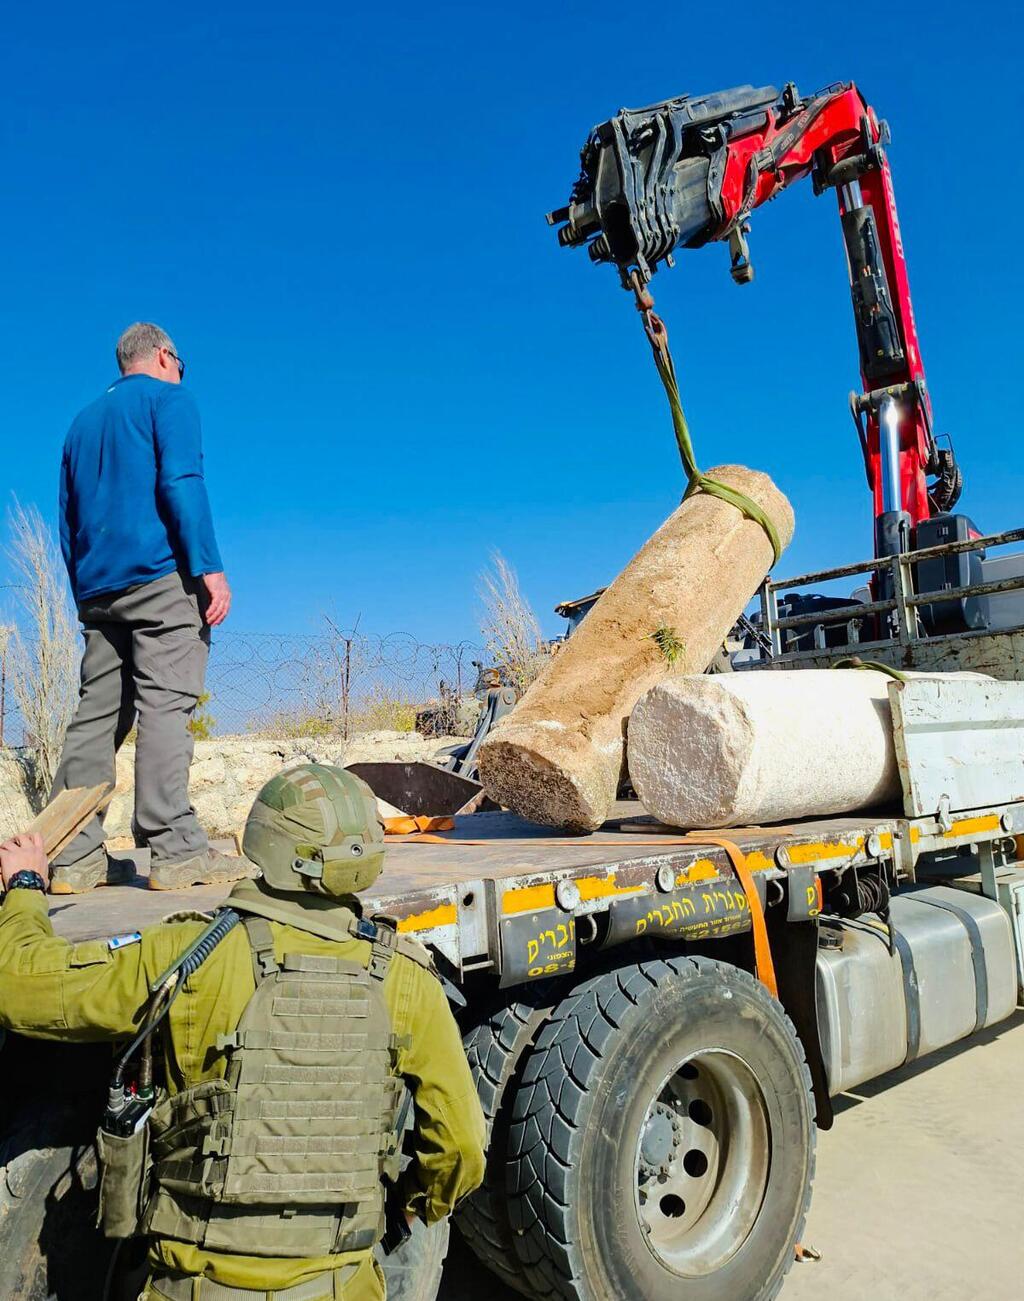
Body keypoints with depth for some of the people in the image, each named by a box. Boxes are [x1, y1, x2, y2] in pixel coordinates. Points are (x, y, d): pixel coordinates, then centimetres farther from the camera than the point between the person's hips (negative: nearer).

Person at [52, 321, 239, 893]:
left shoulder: (83, 420, 26)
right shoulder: (170, 398, 5)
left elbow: (69, 520, 24)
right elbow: (181, 482, -11)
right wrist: (210, 568, -16)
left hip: (98, 588, 7)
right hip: (161, 575, -7)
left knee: (97, 714, 5)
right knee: (166, 705, -12)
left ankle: (75, 857, 4)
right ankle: (175, 850, -15)